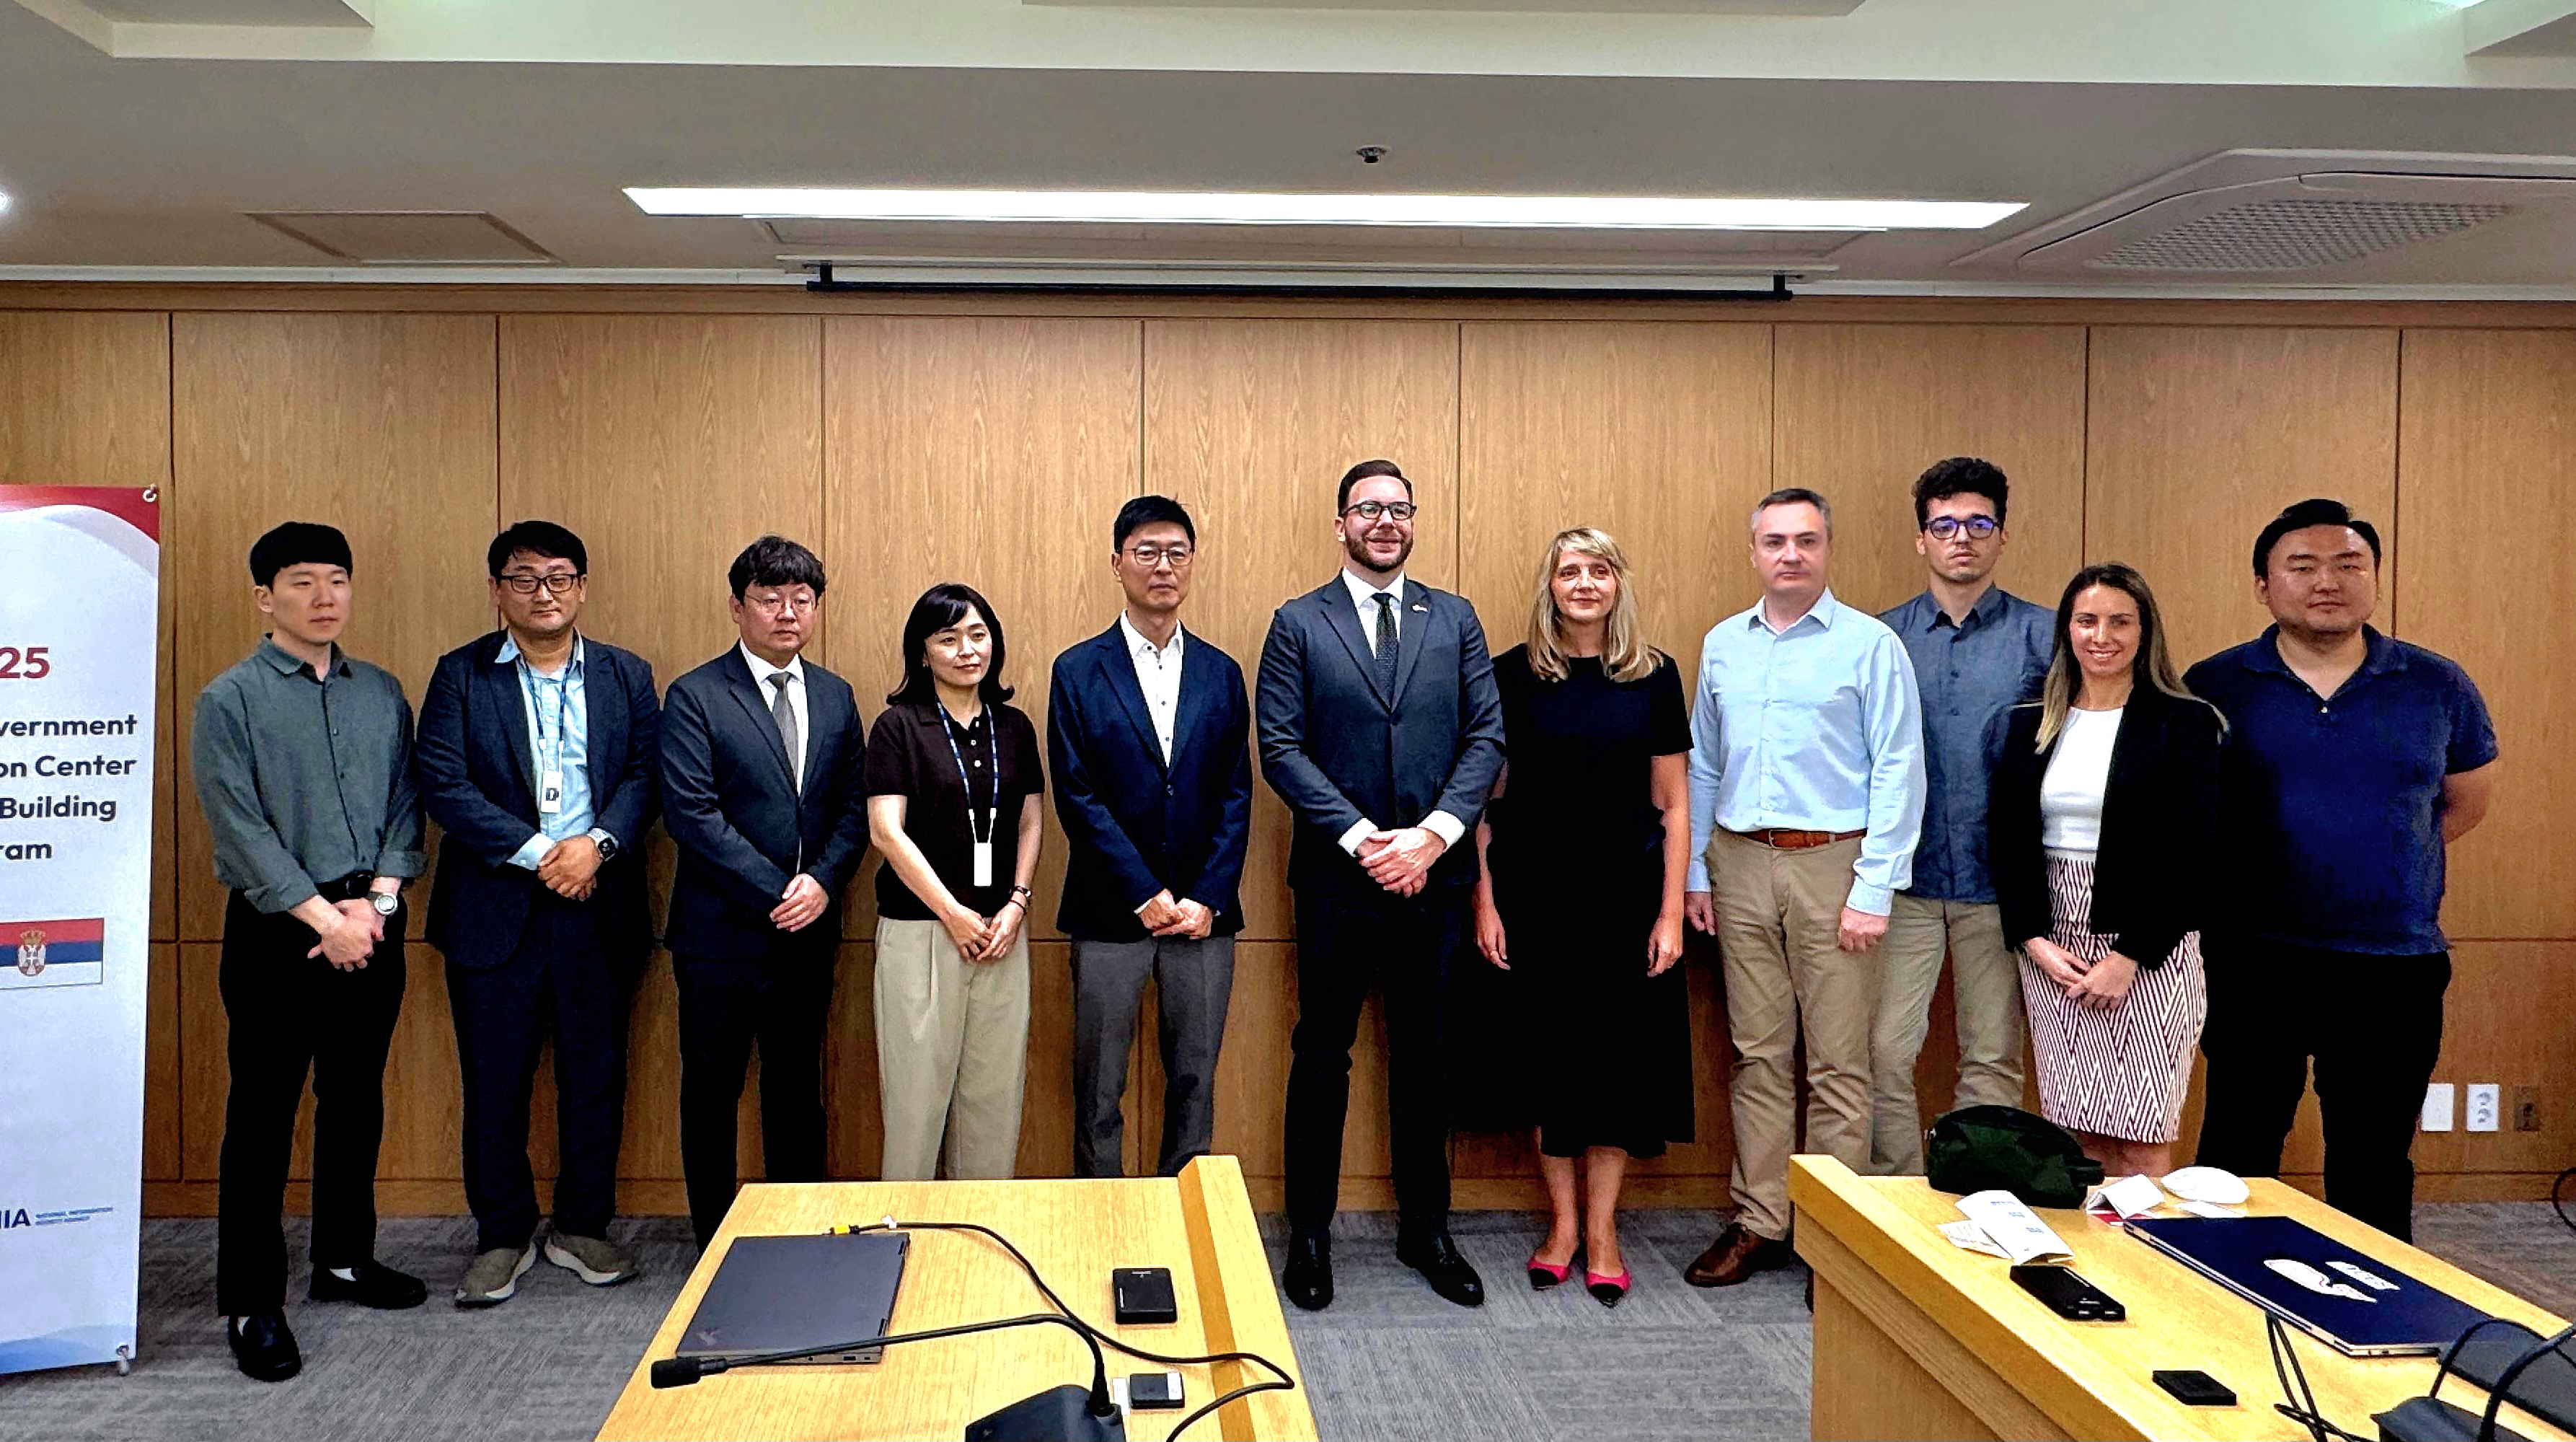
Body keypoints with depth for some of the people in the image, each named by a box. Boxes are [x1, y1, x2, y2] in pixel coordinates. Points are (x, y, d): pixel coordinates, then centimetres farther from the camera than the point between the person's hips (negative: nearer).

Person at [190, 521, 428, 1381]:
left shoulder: (382, 693, 8)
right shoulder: (231, 699, -5)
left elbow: (405, 805, 7)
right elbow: (240, 831, -11)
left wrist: (377, 898, -7)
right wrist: (325, 917, -14)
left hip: (371, 924, 5)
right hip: (277, 929, -4)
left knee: (356, 1101, 15)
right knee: (262, 1117, 1)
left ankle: (344, 1259, 30)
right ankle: (252, 1303, 10)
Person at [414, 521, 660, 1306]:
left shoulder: (627, 675, 8)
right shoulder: (461, 674, 2)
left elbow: (646, 774, 1)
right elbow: (442, 784, -7)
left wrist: (597, 843, -16)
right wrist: (538, 853, -14)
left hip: (599, 906, 2)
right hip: (495, 909, -1)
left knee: (596, 1074, 8)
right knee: (495, 1080, 6)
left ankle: (582, 1227, 24)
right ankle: (503, 1237, 21)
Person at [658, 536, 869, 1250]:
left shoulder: (835, 697, 10)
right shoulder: (695, 697, -6)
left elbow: (854, 809, 8)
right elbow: (690, 812, -14)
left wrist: (824, 881, -10)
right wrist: (777, 891, -15)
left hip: (808, 926, 4)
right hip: (724, 930, -4)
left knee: (798, 1090, 13)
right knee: (711, 1092, 7)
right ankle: (716, 1243, 20)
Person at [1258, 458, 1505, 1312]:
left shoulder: (1455, 621, 8)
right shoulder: (1299, 625, 1)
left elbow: (1487, 736, 1)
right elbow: (1281, 749, -6)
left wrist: (1435, 833, -12)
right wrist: (1361, 838, -15)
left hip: (1433, 878, 2)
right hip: (1337, 880, -2)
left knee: (1424, 1059, 12)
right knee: (1322, 1057, 7)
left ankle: (1425, 1231, 26)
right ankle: (1309, 1233, 21)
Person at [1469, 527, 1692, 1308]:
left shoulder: (1654, 675, 2)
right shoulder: (1513, 674, 1)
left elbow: (1673, 805, 3)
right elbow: (1486, 797, 2)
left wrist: (1671, 912, -3)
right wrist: (1484, 903, -4)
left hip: (1625, 893, 1)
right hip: (1535, 894, 0)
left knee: (1621, 1053, 5)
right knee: (1547, 1052, 6)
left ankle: (1602, 1229, 19)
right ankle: (1562, 1222, 21)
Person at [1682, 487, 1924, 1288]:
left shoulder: (1869, 644, -4)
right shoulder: (1723, 645, 11)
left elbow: (1898, 772, -7)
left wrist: (1875, 889, -12)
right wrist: (1694, 874, 12)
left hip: (1831, 864, -4)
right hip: (1741, 865, 4)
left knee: (1838, 1063, 1)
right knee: (1757, 1054, 10)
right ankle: (1760, 1221, 20)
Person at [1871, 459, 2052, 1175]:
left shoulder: (2043, 636, 2)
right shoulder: (1883, 636, 5)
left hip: (1999, 881, 0)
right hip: (1907, 879, 1)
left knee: (1993, 1059, 9)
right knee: (1887, 1053, -1)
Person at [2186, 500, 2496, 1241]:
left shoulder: (2439, 688, 1)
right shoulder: (2214, 687, -3)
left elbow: (2465, 803, 15)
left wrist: (2379, 853, 7)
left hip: (2394, 970, 1)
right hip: (2252, 964, -1)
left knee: (2374, 1172, 13)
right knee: (2237, 1157, 10)